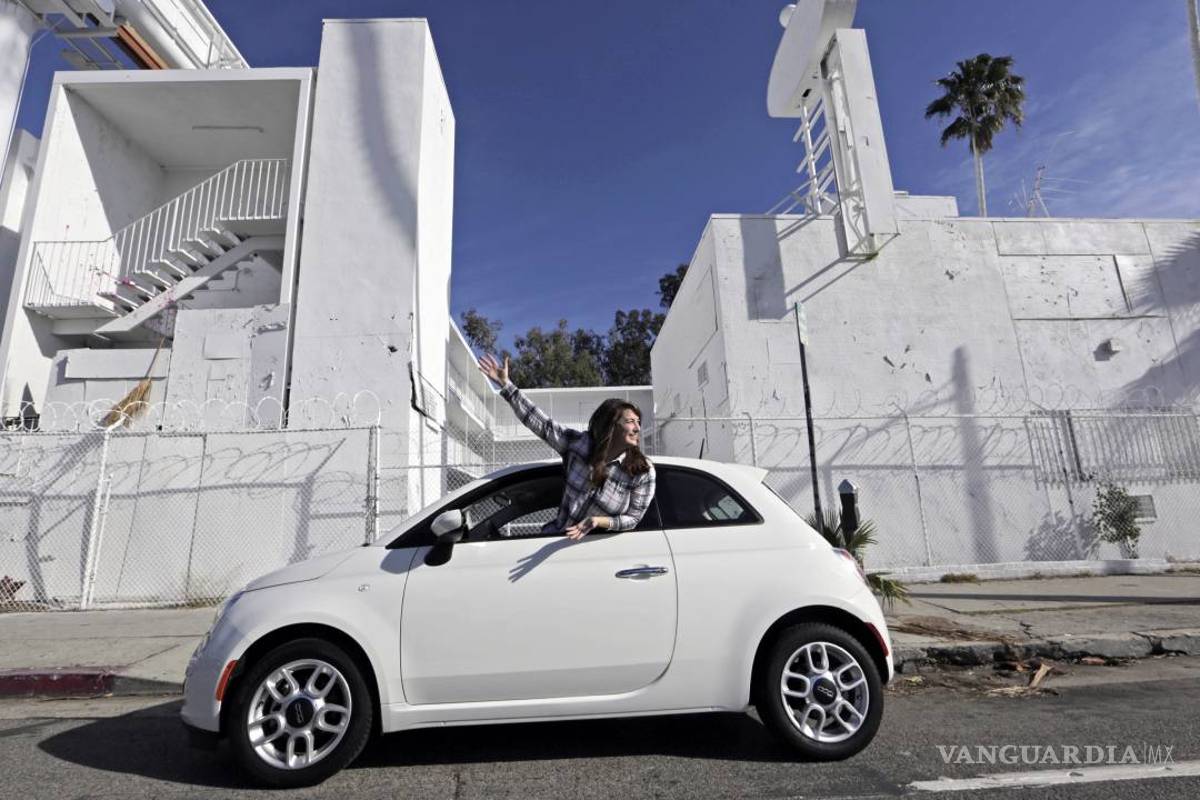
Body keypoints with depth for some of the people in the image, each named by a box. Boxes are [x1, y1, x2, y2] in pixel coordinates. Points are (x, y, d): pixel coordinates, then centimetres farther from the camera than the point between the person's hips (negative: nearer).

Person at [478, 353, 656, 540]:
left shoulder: (643, 471, -13)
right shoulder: (580, 443, -8)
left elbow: (632, 519, -9)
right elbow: (541, 423, -6)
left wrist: (599, 521, -27)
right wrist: (505, 384, -7)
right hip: (553, 537, 3)